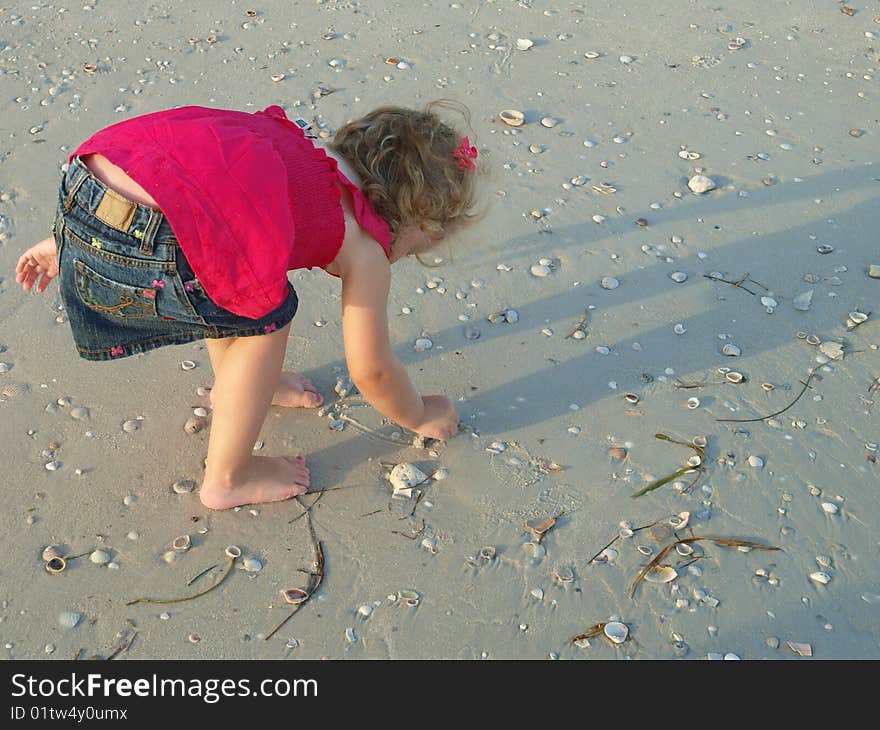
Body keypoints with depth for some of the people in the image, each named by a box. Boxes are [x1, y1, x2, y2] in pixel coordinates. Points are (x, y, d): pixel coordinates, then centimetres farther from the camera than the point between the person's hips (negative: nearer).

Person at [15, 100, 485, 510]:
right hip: (142, 256, -8)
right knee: (265, 318, 15)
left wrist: (70, 240, 35)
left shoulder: (298, 156, 26)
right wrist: (423, 418, 36)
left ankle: (239, 384, 53)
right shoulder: (364, 246, 7)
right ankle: (226, 479, 26)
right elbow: (371, 371, 16)